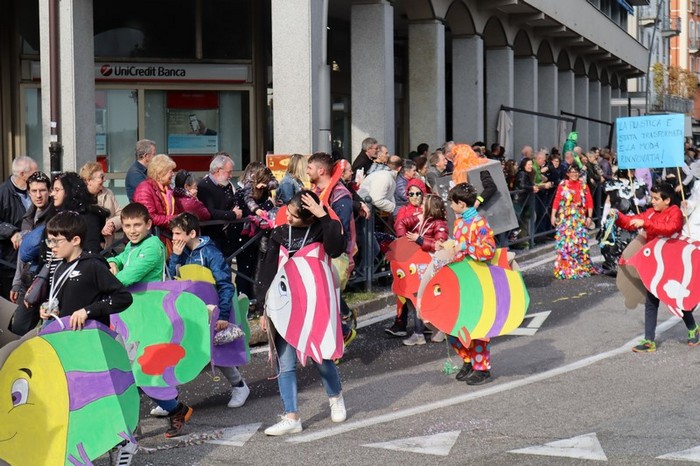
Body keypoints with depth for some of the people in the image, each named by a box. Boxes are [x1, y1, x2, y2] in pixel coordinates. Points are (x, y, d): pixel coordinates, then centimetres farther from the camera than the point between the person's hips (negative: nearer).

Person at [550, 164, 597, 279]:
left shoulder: (584, 186, 6)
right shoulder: (562, 185, 1)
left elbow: (589, 202, 5)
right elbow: (556, 201, -2)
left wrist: (589, 217, -2)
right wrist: (553, 216, -7)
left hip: (580, 218, 2)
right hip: (565, 218, -2)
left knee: (580, 242, 2)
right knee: (565, 242, -4)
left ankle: (581, 268, 12)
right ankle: (564, 269, 2)